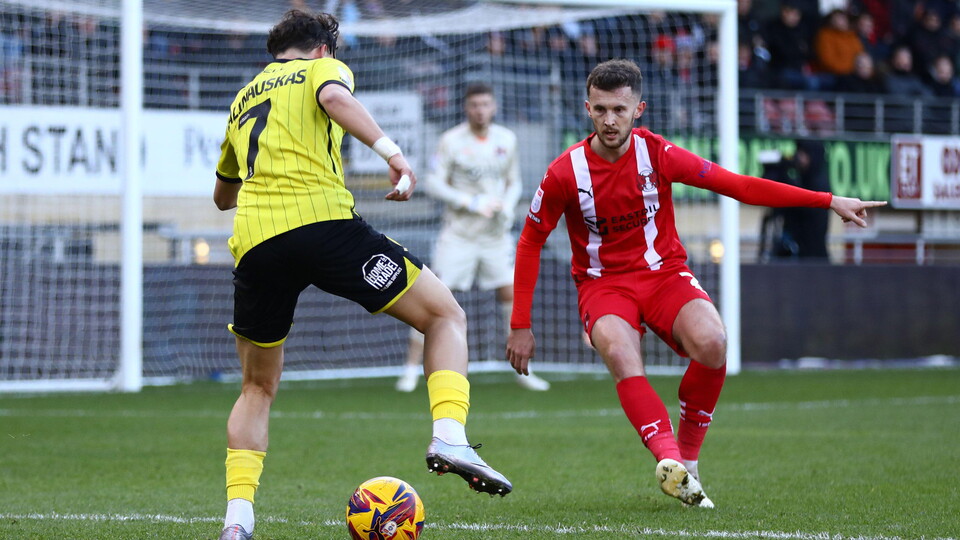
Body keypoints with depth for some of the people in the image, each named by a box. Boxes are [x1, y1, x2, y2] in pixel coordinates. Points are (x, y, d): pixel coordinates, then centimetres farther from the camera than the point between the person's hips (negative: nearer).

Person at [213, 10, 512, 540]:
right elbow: (335, 98, -10)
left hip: (252, 239, 5)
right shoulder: (324, 67, 17)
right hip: (320, 218, -5)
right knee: (445, 314, 8)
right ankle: (449, 437, -15)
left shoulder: (242, 98, 31)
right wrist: (390, 151, -16)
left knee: (258, 387, 20)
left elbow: (223, 195, 43)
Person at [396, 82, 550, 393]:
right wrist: (471, 202, -21)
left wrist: (507, 207, -7)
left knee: (511, 295, 2)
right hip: (459, 234, -4)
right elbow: (433, 183, -11)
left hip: (496, 233, 4)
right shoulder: (451, 141, -7)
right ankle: (411, 368, -2)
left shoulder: (507, 140, 6)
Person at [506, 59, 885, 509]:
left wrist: (829, 202, -8)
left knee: (711, 344, -30)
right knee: (620, 353, -36)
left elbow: (738, 185, -5)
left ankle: (687, 460, -12)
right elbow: (530, 242, 2)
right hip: (603, 284, -1)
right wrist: (521, 325, -1)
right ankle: (668, 459, -52)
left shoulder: (657, 154, -8)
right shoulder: (565, 173, -10)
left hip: (664, 273, 1)